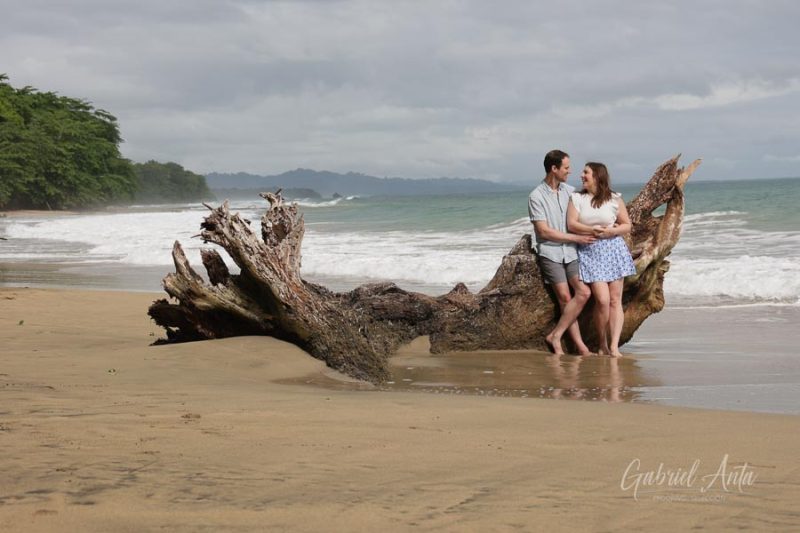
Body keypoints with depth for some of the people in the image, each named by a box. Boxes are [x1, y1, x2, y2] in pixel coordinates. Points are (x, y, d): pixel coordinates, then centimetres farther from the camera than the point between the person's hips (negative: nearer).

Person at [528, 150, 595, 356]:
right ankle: (579, 345, -5)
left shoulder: (570, 191, 12)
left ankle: (555, 335, -4)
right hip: (549, 252, -5)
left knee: (583, 293, -12)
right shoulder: (536, 197, -6)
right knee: (565, 297, -10)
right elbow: (544, 231, -10)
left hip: (570, 251, 5)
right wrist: (576, 238, -9)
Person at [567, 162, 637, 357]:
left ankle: (614, 346, -4)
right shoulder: (576, 198, 5)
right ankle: (602, 344, 6)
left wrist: (612, 231, -12)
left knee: (615, 300, -3)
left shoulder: (615, 199, 5)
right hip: (589, 252, -1)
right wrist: (591, 230, -18)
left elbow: (627, 225, 7)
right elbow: (571, 224, -3)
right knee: (602, 300, -11)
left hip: (613, 249, 1)